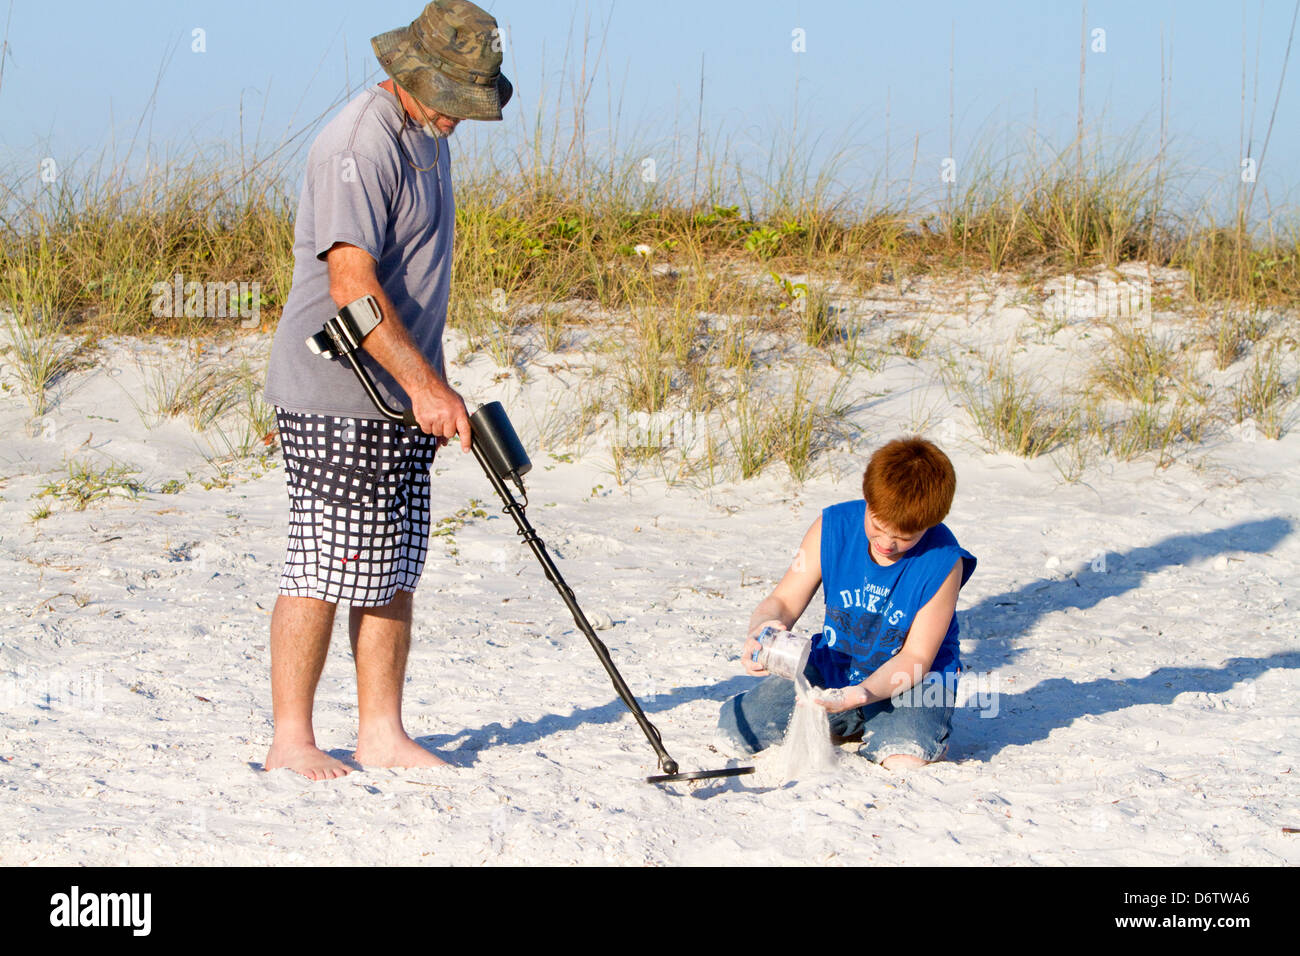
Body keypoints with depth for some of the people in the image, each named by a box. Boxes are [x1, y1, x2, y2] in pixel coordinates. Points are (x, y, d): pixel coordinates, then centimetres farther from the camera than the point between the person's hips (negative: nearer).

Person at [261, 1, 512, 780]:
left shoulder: (429, 136, 14)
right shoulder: (359, 145, -17)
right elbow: (351, 284, -26)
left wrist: (433, 383, 22)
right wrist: (424, 383, -27)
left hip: (403, 393, 9)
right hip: (337, 398, -9)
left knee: (395, 570, 9)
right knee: (326, 567, -6)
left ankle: (382, 732, 15)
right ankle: (291, 740, 2)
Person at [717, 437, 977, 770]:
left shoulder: (943, 560, -22)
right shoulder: (833, 527, -13)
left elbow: (916, 657, -18)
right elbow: (783, 602, -4)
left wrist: (858, 695, -35)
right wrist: (761, 629, -30)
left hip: (909, 679, -4)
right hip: (833, 667, 4)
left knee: (905, 762, -36)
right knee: (733, 735, -10)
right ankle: (846, 725, 15)